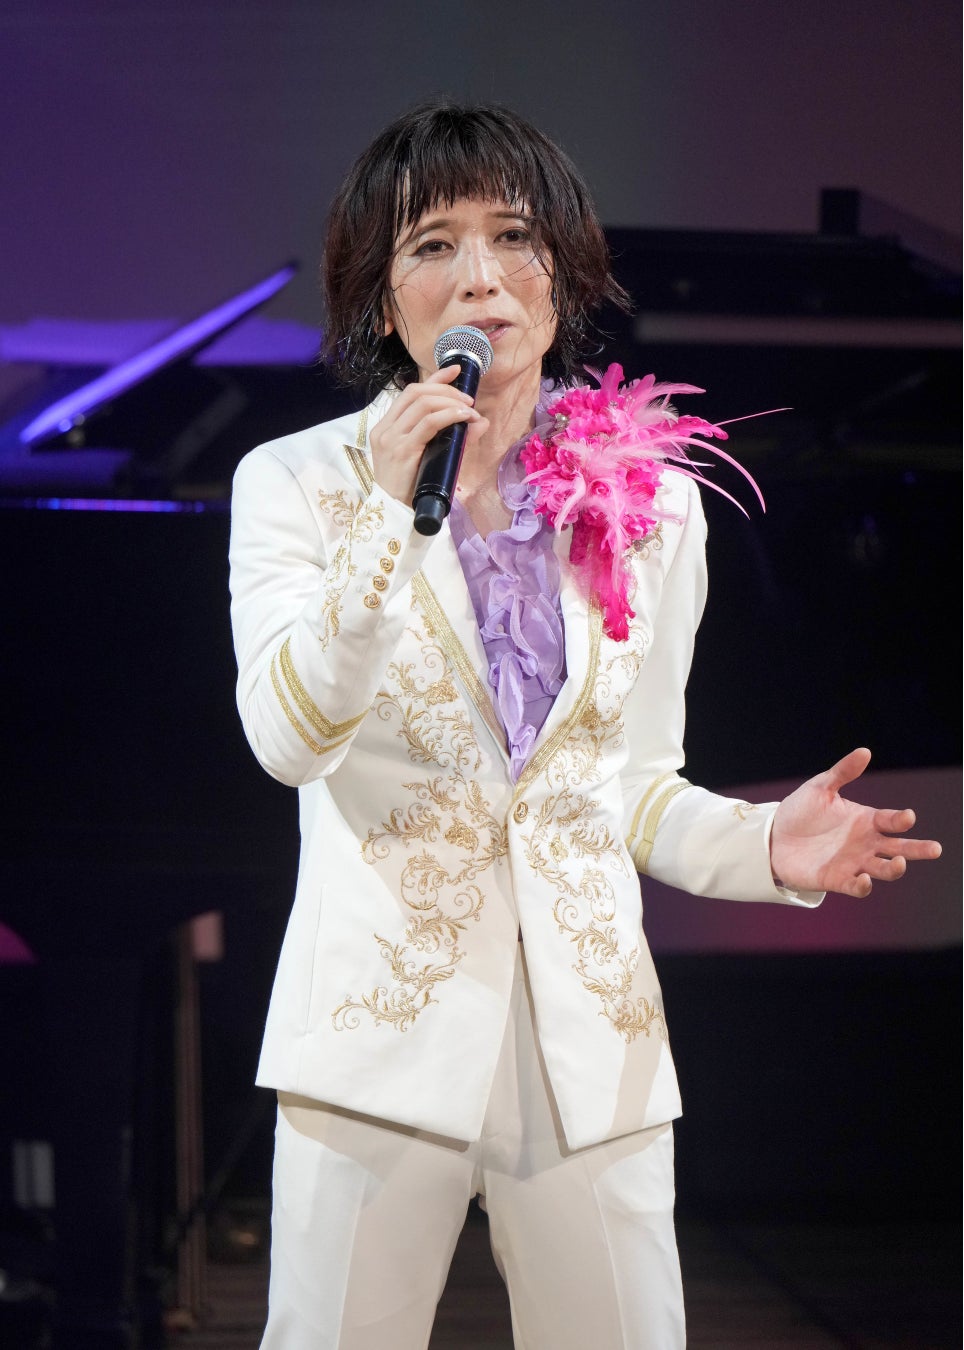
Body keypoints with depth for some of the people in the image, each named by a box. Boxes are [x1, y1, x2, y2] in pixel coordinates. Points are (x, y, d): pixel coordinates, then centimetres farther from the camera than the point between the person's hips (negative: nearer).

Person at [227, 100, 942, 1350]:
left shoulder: (648, 501, 9)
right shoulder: (299, 484, 1)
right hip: (386, 1014, -2)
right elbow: (287, 735, -13)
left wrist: (765, 846, -6)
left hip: (590, 1031, 2)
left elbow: (637, 783, 14)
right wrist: (397, 514, -21)